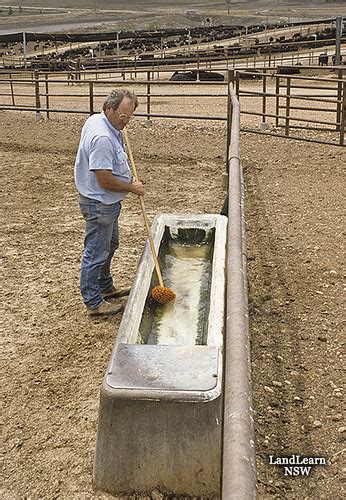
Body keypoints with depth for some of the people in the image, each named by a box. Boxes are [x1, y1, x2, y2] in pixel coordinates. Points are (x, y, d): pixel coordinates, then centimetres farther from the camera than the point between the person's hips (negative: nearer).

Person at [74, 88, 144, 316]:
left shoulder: (96, 120, 3)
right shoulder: (102, 138, -29)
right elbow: (105, 181, -29)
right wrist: (132, 187, -14)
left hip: (107, 203, 11)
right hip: (99, 205, -11)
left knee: (110, 246, 24)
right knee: (96, 253, 2)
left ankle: (106, 287, 41)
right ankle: (94, 302, 15)